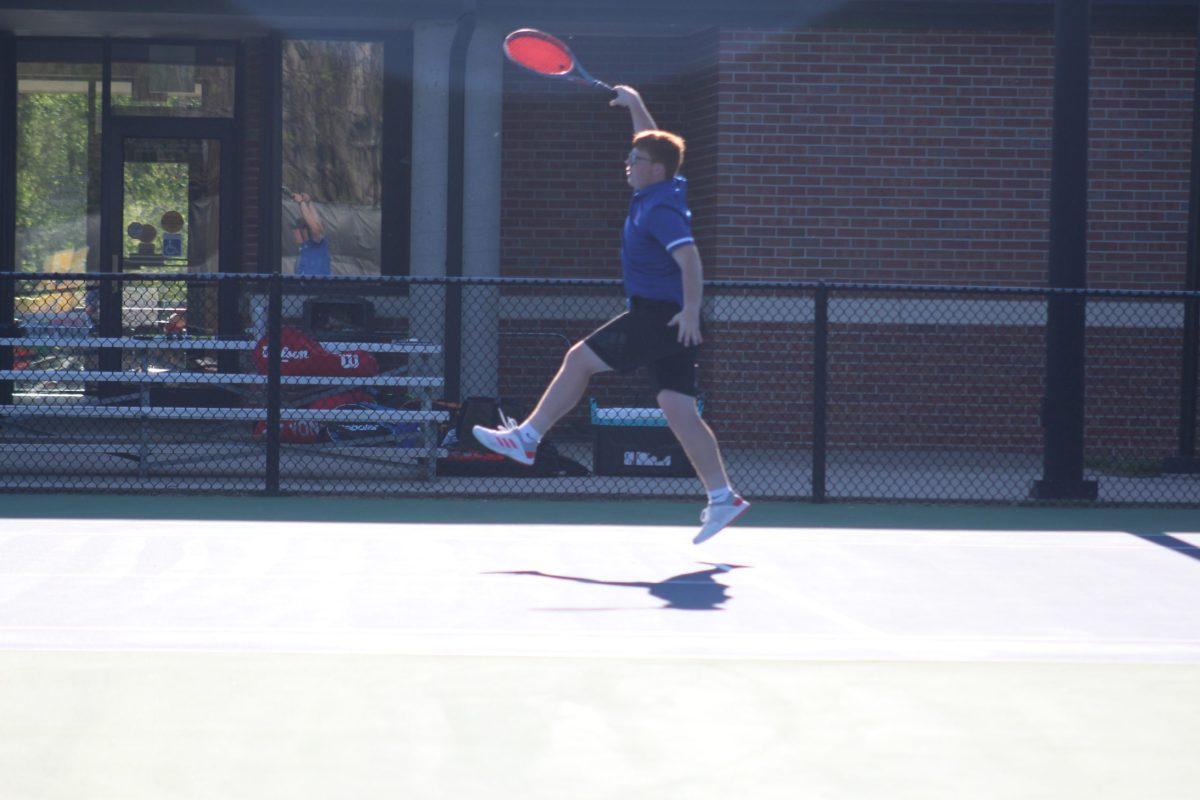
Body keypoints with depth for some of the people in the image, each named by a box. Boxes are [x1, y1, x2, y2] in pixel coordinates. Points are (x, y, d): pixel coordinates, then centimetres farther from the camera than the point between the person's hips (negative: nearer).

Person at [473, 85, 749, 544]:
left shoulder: (659, 209, -14)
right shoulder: (663, 191, 13)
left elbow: (689, 258, -26)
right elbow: (657, 145, 33)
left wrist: (690, 310, -34)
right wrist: (635, 105, 36)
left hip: (660, 316, -9)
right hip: (667, 321, 9)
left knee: (580, 359, -3)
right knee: (678, 409, 3)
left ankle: (526, 437, 4)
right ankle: (722, 497, -2)